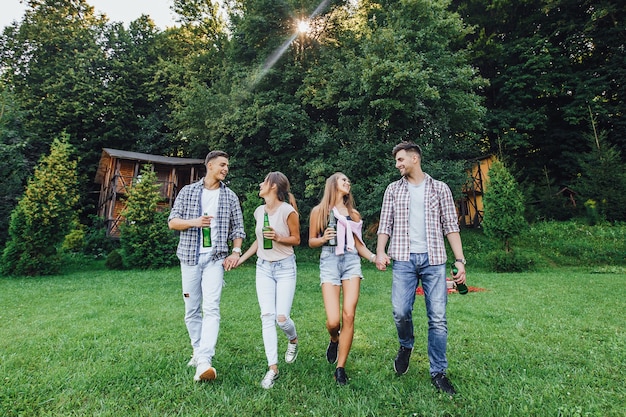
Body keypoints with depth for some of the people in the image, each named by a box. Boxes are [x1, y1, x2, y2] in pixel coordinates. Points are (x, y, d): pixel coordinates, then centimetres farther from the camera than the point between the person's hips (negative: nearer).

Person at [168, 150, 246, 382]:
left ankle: (204, 362, -16)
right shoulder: (188, 191, 7)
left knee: (211, 308, -13)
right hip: (190, 256, 2)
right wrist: (194, 222, -14)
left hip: (215, 258, -1)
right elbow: (172, 222, 5)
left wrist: (236, 252, -5)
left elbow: (237, 228, 9)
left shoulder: (230, 197, 9)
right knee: (192, 309, 9)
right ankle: (198, 352, 25)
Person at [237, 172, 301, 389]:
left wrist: (278, 237, -21)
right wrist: (241, 259, 13)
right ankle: (272, 368, 7)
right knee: (267, 317, -3)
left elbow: (296, 239, -4)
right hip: (263, 267, 5)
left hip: (285, 267, -4)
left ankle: (293, 340, 31)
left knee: (281, 318, -6)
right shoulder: (259, 211, 5)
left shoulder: (288, 210, -12)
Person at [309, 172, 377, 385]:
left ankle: (340, 368, 8)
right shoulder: (319, 211, 8)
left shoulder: (353, 213, 16)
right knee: (333, 321, -9)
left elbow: (358, 244, 15)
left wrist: (373, 257, -1)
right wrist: (323, 239, -12)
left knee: (348, 315, -7)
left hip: (351, 262, 3)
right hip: (329, 262, -2)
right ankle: (334, 340, 29)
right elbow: (311, 241, 9)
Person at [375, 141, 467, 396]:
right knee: (401, 311, -8)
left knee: (438, 317, 1)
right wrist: (380, 251, -9)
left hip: (434, 259, 0)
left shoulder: (440, 189, 9)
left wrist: (460, 260, -3)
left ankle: (438, 373, 17)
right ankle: (406, 347, 24)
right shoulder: (393, 189, 12)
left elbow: (451, 227, 6)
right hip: (404, 259, 1)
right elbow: (385, 224, 7)